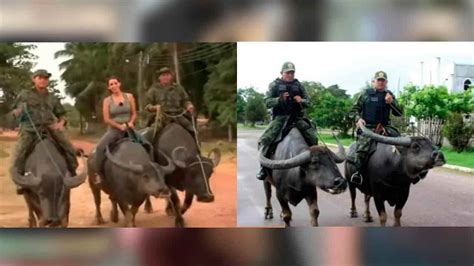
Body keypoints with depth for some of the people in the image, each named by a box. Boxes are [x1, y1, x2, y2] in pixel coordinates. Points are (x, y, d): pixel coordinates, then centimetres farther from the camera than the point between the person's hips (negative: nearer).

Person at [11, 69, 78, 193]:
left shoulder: (53, 98, 16)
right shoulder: (24, 94, 9)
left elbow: (61, 114, 22)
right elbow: (14, 112, 11)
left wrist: (61, 123, -1)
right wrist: (19, 112, -14)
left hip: (50, 127, 2)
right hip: (30, 129, -2)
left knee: (69, 149, -10)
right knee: (19, 154, -23)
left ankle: (72, 174, 8)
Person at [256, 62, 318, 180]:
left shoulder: (298, 85, 11)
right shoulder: (274, 85, 4)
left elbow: (308, 102, 12)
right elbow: (267, 102, -3)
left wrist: (301, 100, -12)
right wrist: (279, 99, -21)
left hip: (298, 117, 2)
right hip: (280, 117, -2)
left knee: (313, 137, -13)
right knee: (264, 139, -20)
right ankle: (263, 167, -7)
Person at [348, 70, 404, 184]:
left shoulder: (390, 95, 16)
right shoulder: (366, 94, 8)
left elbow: (399, 113, 11)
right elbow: (354, 110, 10)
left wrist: (391, 102, -7)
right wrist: (358, 119, -12)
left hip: (384, 127, 4)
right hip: (367, 127, -3)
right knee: (362, 145, -31)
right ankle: (357, 172, -27)